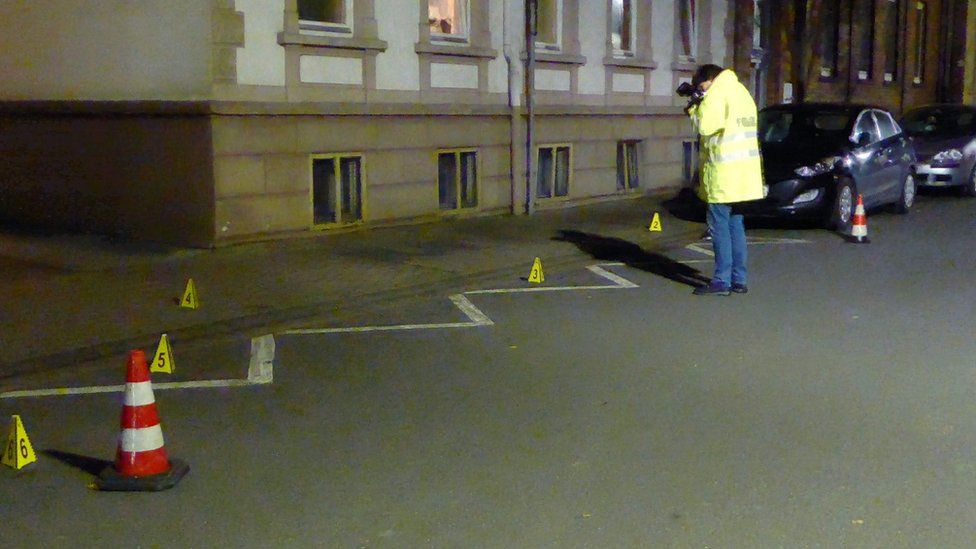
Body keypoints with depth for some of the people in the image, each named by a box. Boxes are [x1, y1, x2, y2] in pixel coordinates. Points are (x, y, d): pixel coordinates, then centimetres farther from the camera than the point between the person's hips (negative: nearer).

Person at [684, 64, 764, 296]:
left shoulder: (717, 94, -9)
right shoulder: (740, 92, 20)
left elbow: (706, 126, -15)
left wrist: (694, 109, 2)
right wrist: (698, 108, 15)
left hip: (724, 173, -9)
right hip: (745, 172, 9)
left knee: (719, 226, -5)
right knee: (735, 225, 12)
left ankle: (722, 281, -6)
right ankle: (739, 279, 14)